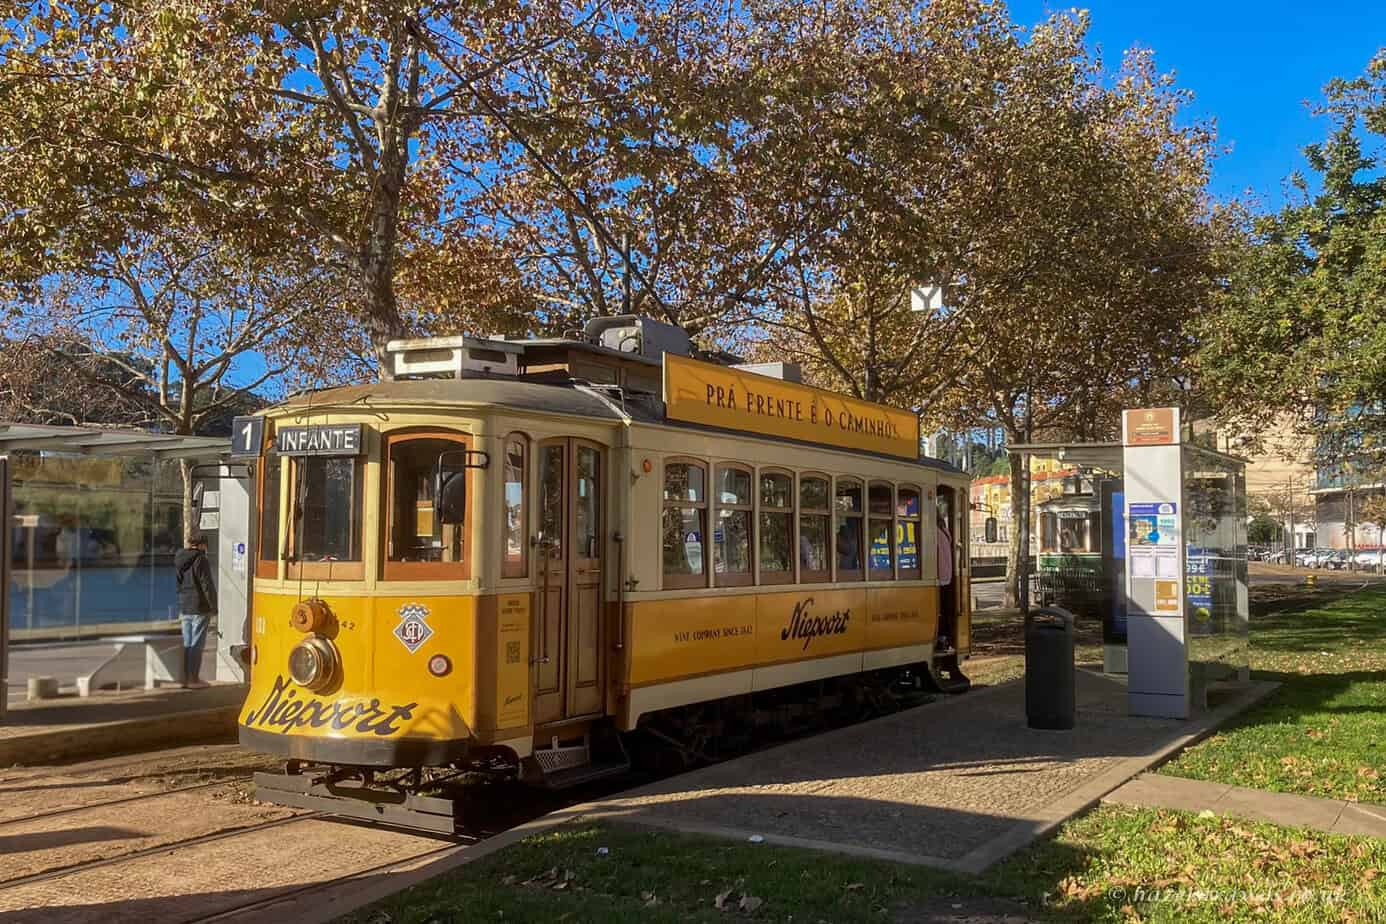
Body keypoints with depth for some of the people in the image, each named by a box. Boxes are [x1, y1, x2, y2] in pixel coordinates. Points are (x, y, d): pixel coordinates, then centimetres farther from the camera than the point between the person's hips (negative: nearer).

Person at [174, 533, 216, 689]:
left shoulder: (177, 560, 10)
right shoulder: (200, 560, -12)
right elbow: (207, 585, -14)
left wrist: (177, 605, 15)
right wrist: (213, 607, -8)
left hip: (183, 607, 7)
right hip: (199, 608, -7)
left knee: (186, 644, 13)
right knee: (196, 644, -2)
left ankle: (184, 677, 16)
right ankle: (193, 679, 0)